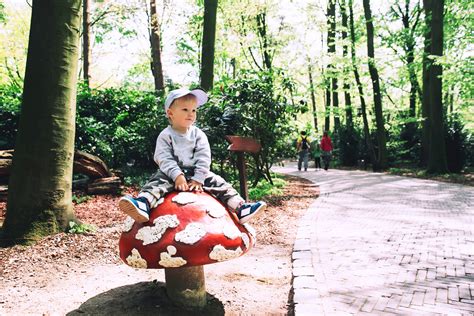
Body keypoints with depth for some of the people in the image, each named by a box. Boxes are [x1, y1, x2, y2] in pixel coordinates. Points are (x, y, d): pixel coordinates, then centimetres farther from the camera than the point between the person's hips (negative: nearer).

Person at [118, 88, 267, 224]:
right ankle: (142, 205, -54)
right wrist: (177, 176, -28)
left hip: (195, 174, 3)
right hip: (172, 174, -2)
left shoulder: (198, 135, 2)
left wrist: (198, 179, -17)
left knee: (219, 183, -13)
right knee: (158, 182, -30)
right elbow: (164, 159, -14)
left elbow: (203, 158, -6)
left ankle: (241, 208, -15)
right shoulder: (165, 136, -3)